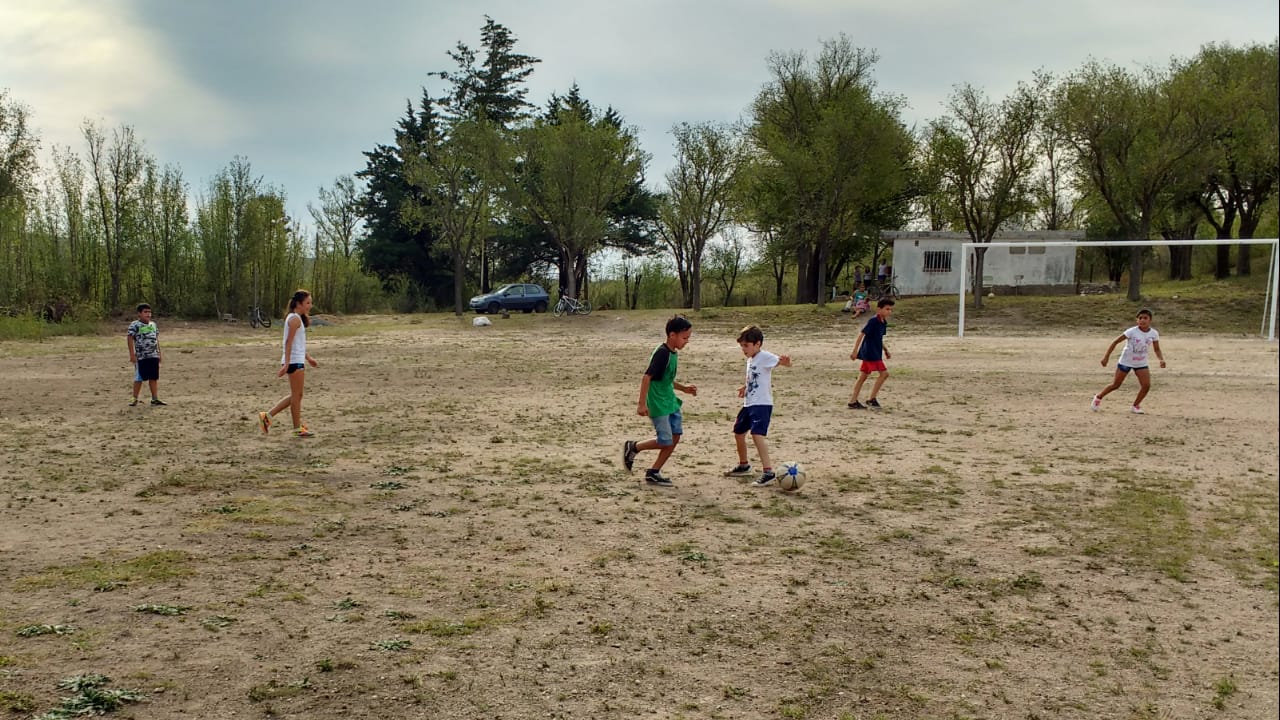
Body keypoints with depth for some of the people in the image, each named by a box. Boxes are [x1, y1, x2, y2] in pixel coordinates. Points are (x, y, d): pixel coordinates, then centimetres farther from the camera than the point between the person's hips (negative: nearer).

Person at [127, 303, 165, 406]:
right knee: (139, 378, 1)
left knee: (154, 378, 7)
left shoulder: (153, 324, 12)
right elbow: (130, 338, -11)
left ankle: (155, 398, 12)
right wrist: (132, 354, -16)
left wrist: (159, 353, 16)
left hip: (154, 356, 5)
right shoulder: (135, 325, -7)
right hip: (141, 357, -5)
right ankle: (135, 398, 10)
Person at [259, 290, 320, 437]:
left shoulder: (297, 318, 17)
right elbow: (289, 342, -19)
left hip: (298, 361, 10)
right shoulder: (295, 319, -13)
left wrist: (308, 357, 25)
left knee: (295, 395, 14)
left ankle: (267, 416, 15)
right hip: (294, 361, -10)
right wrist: (286, 364, -24)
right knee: (297, 395, -1)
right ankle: (297, 428, 6)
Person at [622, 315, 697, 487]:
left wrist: (684, 388, 15)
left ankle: (654, 473, 13)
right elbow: (647, 377, -22)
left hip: (670, 402, 9)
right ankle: (633, 447, 15)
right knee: (665, 441, -6)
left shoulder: (673, 353, 10)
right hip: (657, 405, -9)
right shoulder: (662, 353, -19)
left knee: (675, 437, 5)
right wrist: (642, 404, -24)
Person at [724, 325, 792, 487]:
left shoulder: (765, 356, -14)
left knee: (757, 434, -25)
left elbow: (784, 362, -30)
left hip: (762, 404, -10)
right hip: (749, 403, 10)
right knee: (738, 432, 20)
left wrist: (786, 361, -50)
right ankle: (743, 466, 39)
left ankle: (768, 472, -26)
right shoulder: (750, 360, 13)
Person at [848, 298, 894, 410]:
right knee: (883, 373, -11)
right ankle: (872, 399, -3)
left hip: (875, 353, 9)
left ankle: (853, 401, 14)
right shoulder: (873, 321, -16)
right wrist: (855, 351, -21)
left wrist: (885, 350, 21)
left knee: (863, 376, 10)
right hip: (870, 353, -9)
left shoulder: (883, 322, 11)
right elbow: (861, 334, -18)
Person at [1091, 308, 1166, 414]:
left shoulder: (1154, 334, -8)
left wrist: (1161, 359, -17)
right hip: (1125, 361, -3)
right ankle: (1098, 397, 27)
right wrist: (1106, 356, -17)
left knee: (1146, 385, -12)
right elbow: (1116, 342, -14)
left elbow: (1157, 349, 3)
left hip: (1141, 363, 3)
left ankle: (1136, 406, 8)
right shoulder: (1132, 331, -19)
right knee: (1115, 385, 4)